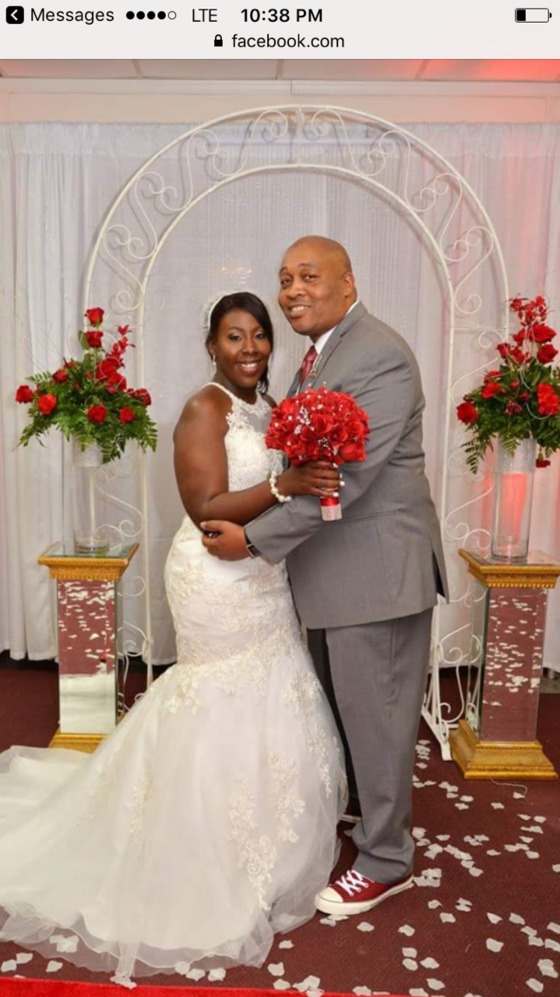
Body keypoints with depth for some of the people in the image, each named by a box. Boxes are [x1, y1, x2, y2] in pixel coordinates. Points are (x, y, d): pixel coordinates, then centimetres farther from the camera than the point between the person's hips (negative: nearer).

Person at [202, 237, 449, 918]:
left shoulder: (378, 356, -19)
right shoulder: (322, 353, 12)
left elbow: (349, 475, -25)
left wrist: (256, 538, -21)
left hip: (375, 569, -9)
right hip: (334, 565, 9)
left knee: (375, 715, 5)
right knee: (339, 703, 23)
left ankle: (385, 862, 26)